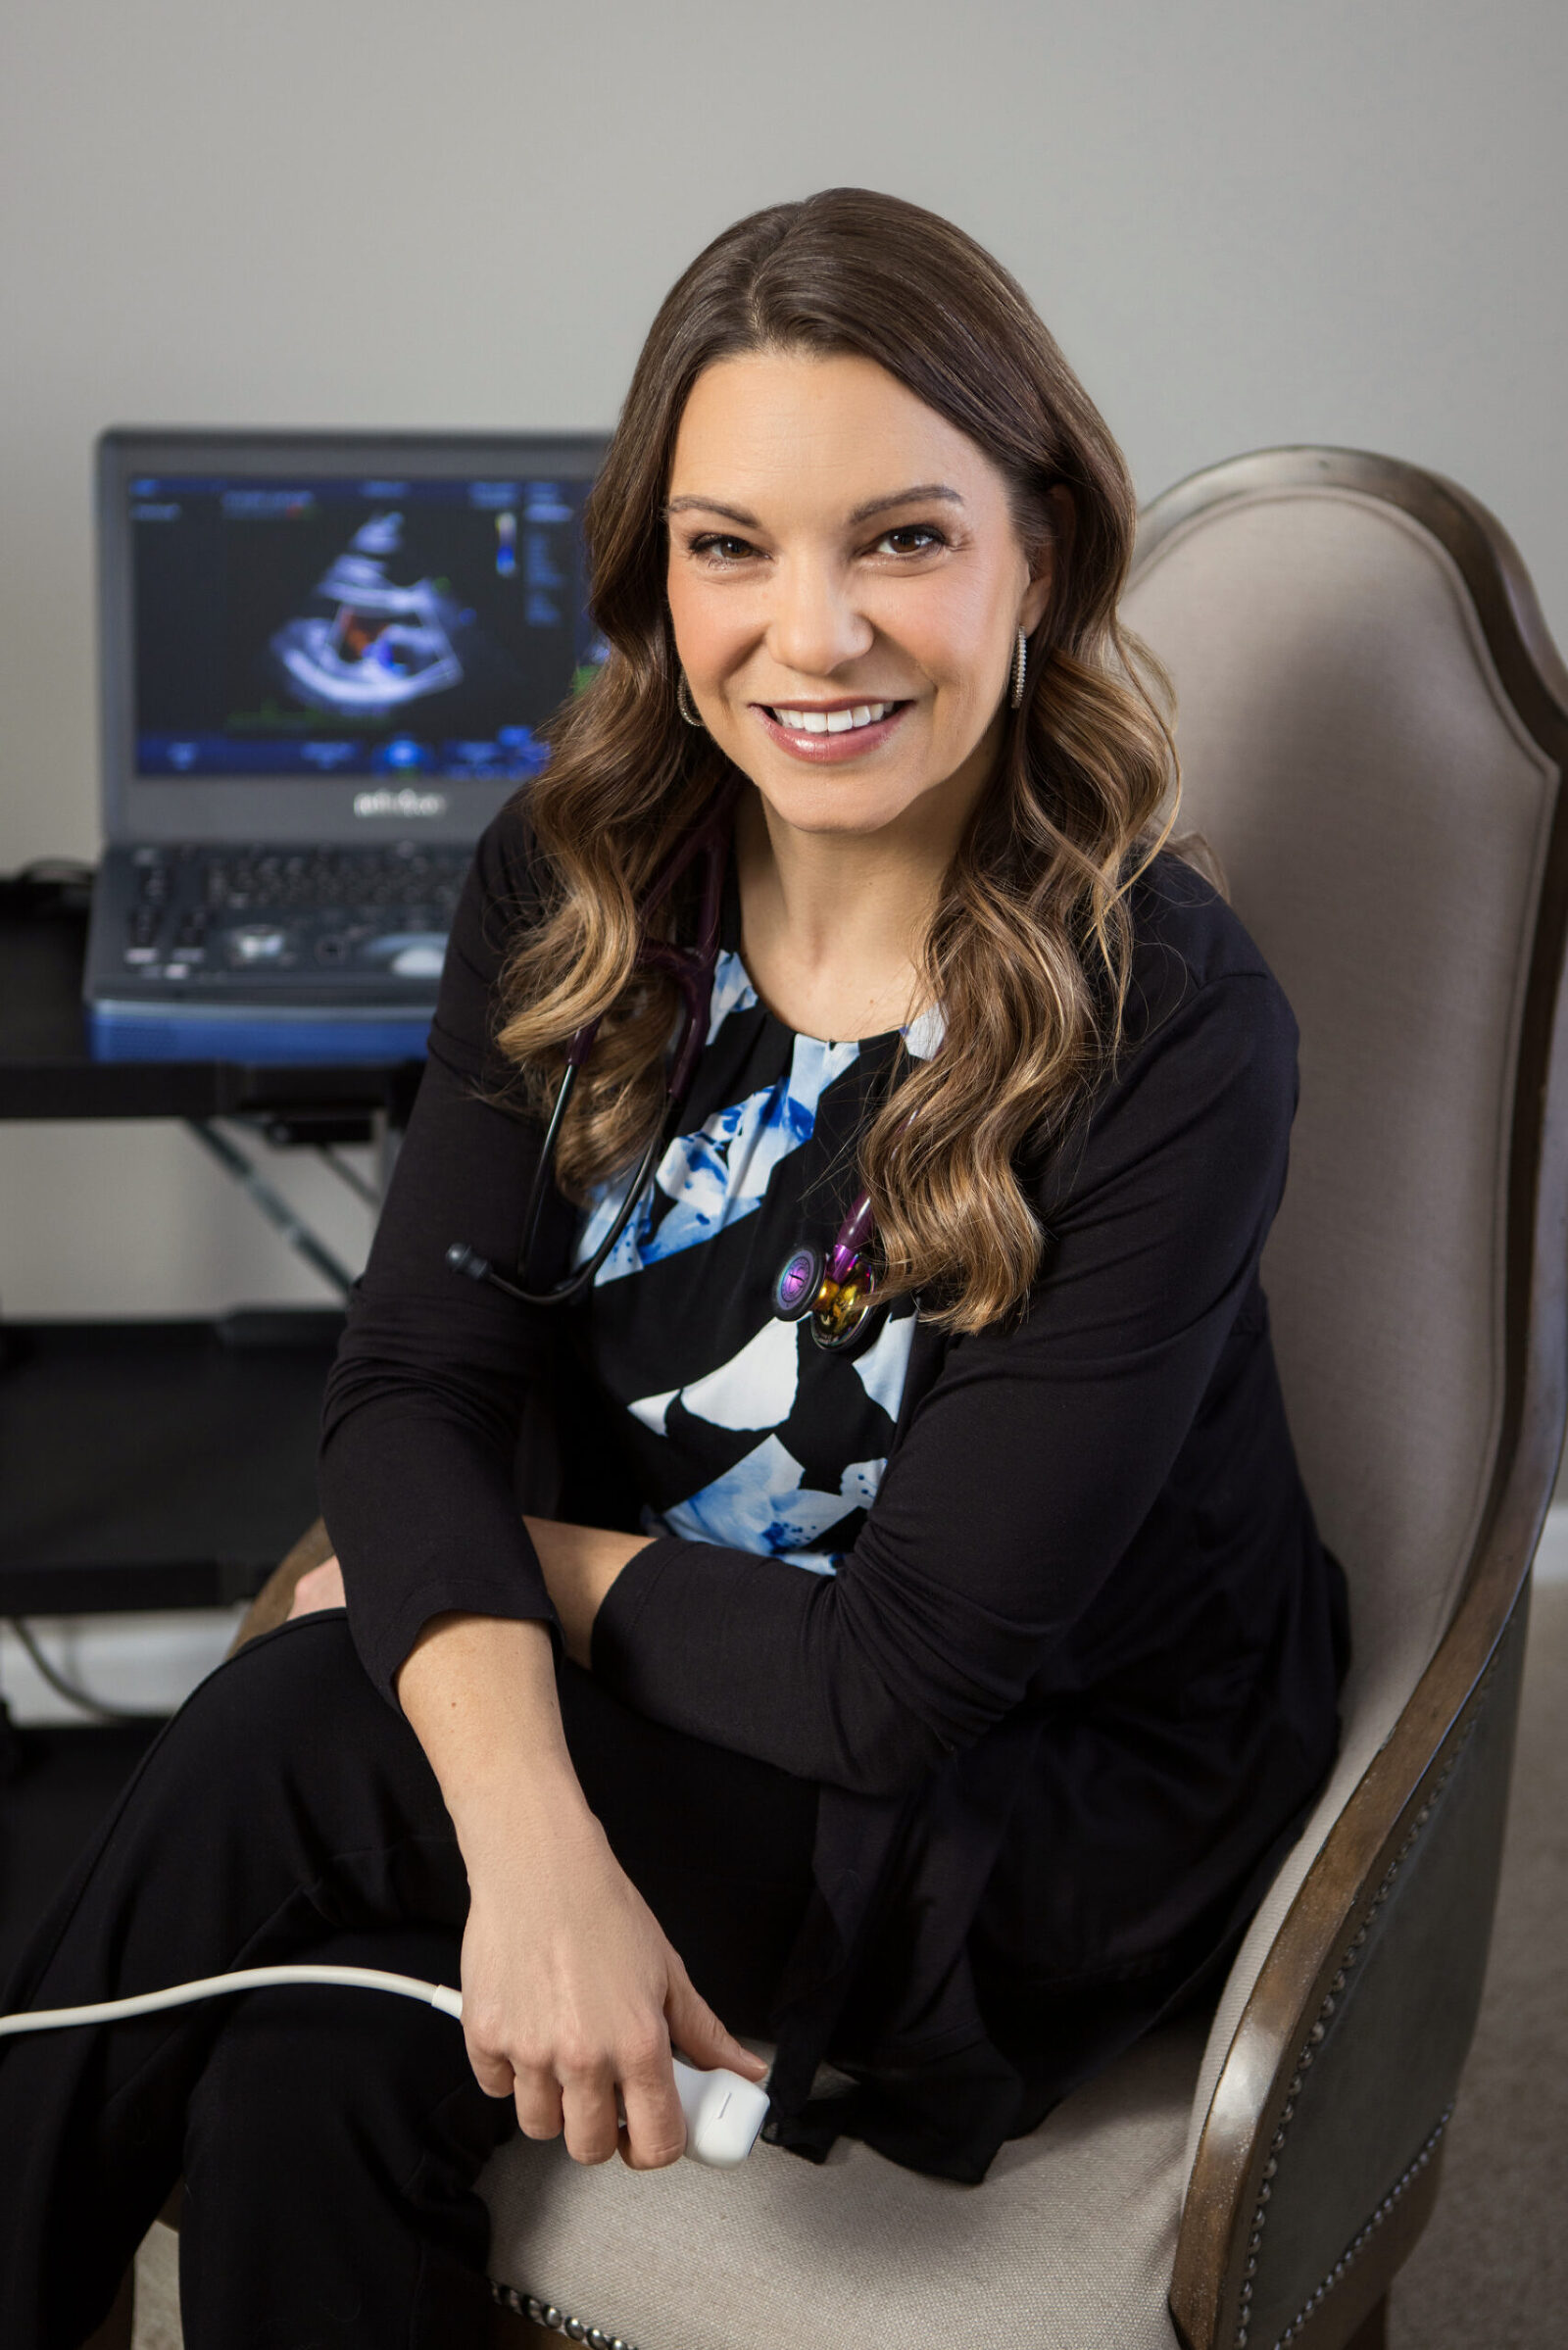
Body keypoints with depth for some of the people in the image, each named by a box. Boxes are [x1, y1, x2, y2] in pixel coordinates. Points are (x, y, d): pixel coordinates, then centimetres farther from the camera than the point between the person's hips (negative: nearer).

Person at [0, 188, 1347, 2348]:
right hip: (656, 1704, 4)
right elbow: (417, 1379, -14)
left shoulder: (1170, 1034, -23)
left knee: (293, 1741, -23)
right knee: (304, 2091, -26)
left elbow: (913, 1665, -22)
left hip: (1049, 1803, -4)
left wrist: (508, 1554, -11)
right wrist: (531, 1841, -31)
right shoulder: (577, 889, -7)